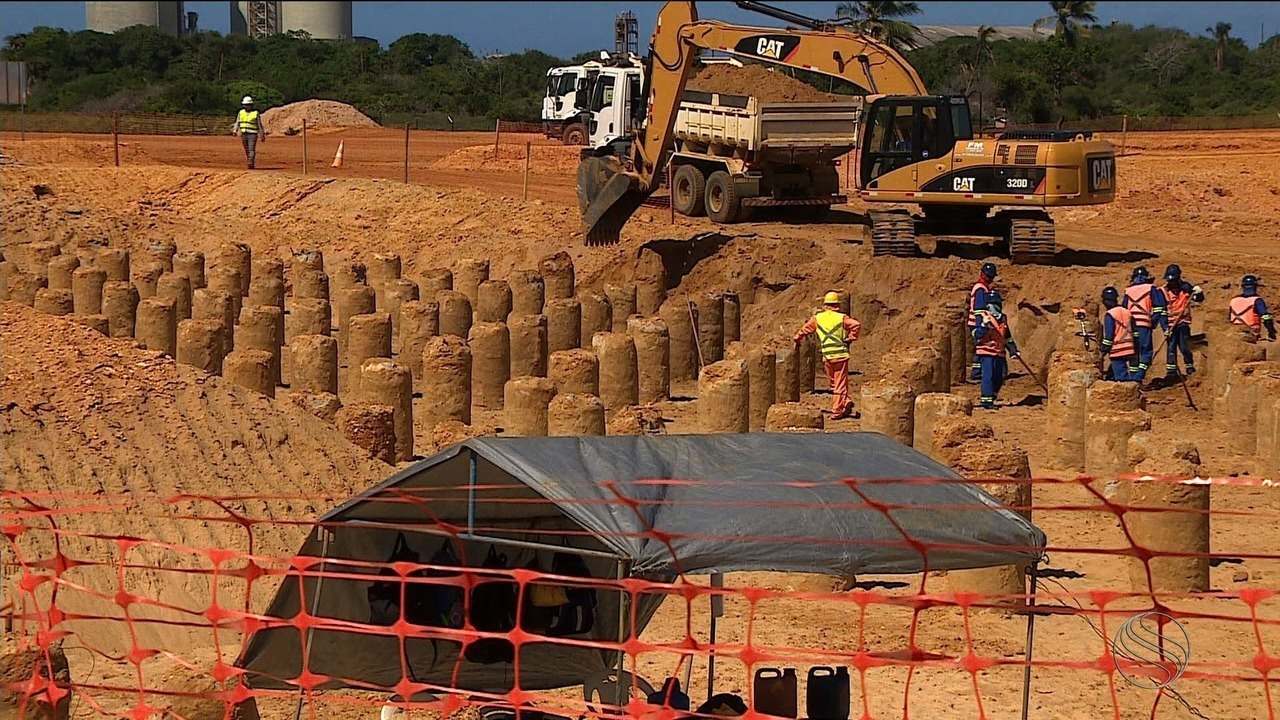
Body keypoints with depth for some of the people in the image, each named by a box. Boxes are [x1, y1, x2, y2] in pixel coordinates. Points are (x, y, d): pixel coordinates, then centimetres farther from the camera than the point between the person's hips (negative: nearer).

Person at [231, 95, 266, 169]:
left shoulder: (256, 113, -5)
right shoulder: (241, 112, 7)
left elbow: (259, 125, 0)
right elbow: (237, 123, 6)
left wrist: (262, 135, 2)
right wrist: (234, 131, -9)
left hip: (252, 134, -5)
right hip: (244, 134, 5)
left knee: (252, 150, -14)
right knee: (247, 150, 9)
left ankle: (251, 164, -19)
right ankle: (250, 163, 21)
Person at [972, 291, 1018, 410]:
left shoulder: (1003, 319, 15)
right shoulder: (983, 317, -6)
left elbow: (1007, 337, 24)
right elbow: (976, 335, -13)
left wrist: (1013, 350, 20)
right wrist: (984, 325, -28)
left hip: (999, 353, 7)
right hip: (986, 352, -7)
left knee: (999, 377, 9)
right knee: (988, 376, -12)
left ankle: (990, 398, 22)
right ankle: (986, 400, -9)